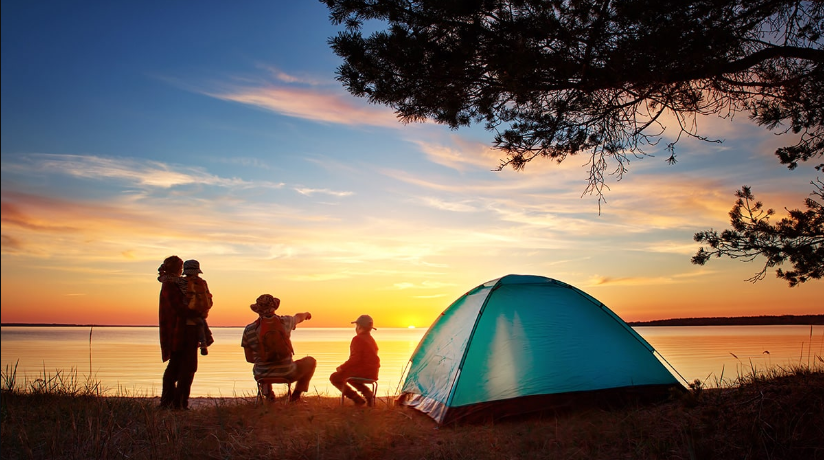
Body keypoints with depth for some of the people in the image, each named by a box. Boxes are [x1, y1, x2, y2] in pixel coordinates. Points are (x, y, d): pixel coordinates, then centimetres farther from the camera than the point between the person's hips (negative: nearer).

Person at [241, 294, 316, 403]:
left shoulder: (249, 330, -10)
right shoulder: (285, 321, -9)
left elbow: (249, 358, 2)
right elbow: (298, 317, 17)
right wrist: (306, 314, 42)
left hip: (262, 376, 2)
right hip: (287, 374, -2)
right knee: (310, 361, 26)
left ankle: (267, 392, 16)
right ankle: (296, 395, 19)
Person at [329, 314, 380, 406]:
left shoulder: (357, 339, -13)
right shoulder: (371, 339, 14)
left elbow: (355, 358, -22)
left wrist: (342, 367, -11)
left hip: (362, 371, -9)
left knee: (334, 377, 5)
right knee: (347, 374, 35)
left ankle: (357, 399, -2)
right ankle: (367, 393, 17)